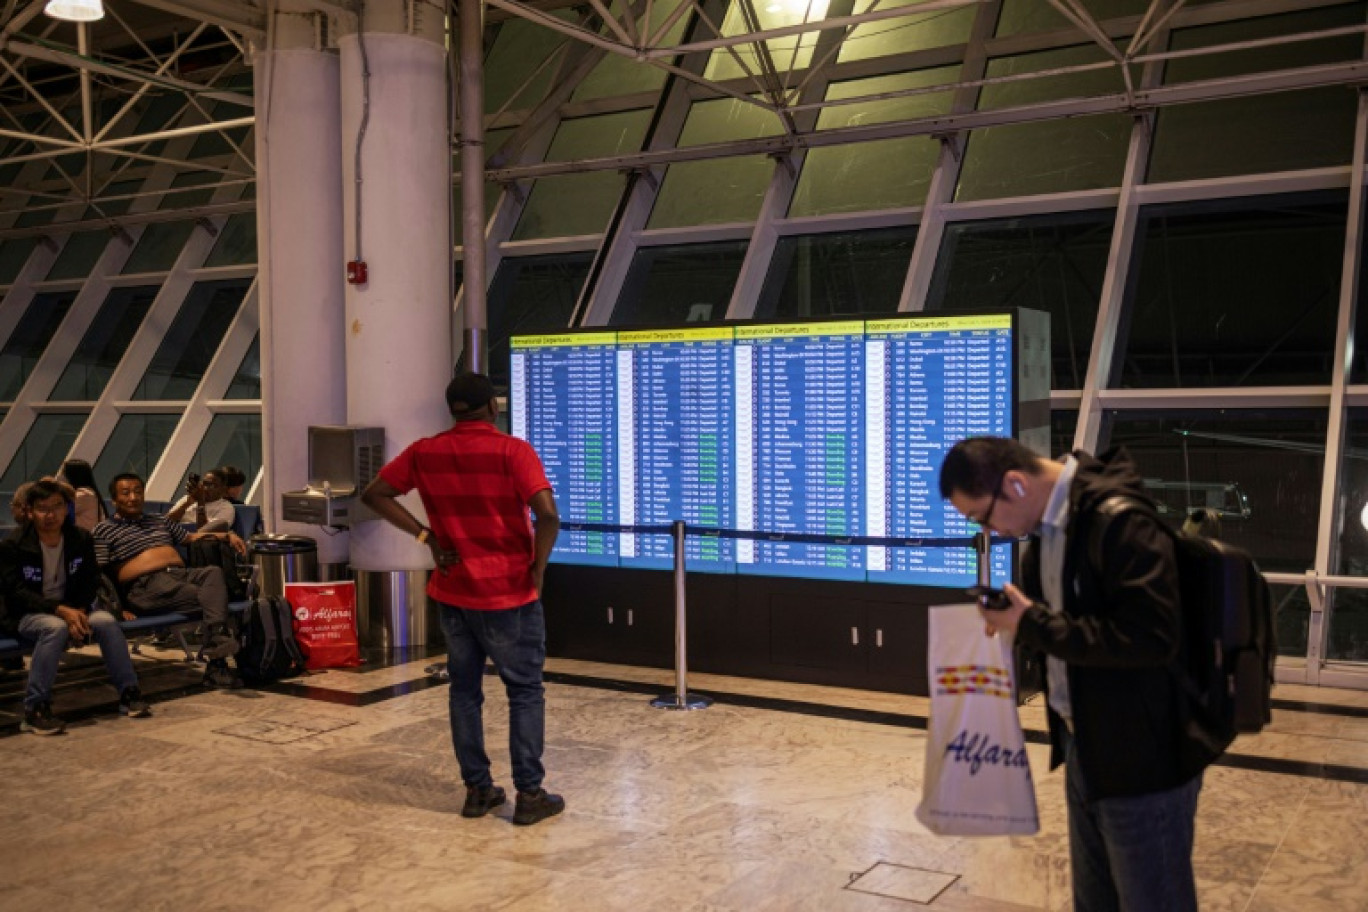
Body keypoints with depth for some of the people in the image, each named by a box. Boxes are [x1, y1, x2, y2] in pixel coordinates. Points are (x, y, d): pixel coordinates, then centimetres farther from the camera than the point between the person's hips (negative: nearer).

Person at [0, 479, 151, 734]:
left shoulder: (81, 539, 3)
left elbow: (90, 582, 4)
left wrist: (78, 611, -16)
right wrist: (60, 610, -28)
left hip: (72, 609, 4)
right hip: (28, 614, -4)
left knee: (107, 622, -25)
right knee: (56, 627, -37)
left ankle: (129, 693, -14)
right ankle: (35, 709, -33)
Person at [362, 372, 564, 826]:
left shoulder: (424, 452, 1)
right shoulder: (513, 451, -14)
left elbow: (374, 494, 6)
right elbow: (548, 516, -25)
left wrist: (425, 536, 3)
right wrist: (537, 569, -10)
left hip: (452, 592, 4)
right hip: (508, 594, -4)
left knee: (464, 690, 15)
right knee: (525, 692, 7)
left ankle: (477, 789, 19)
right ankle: (529, 794, 8)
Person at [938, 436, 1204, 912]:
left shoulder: (1119, 522, -24)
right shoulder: (1049, 522, 5)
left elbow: (1152, 636, -31)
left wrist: (1033, 626, -24)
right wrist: (1015, 615, -2)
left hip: (1142, 757, -9)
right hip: (1084, 747, 9)